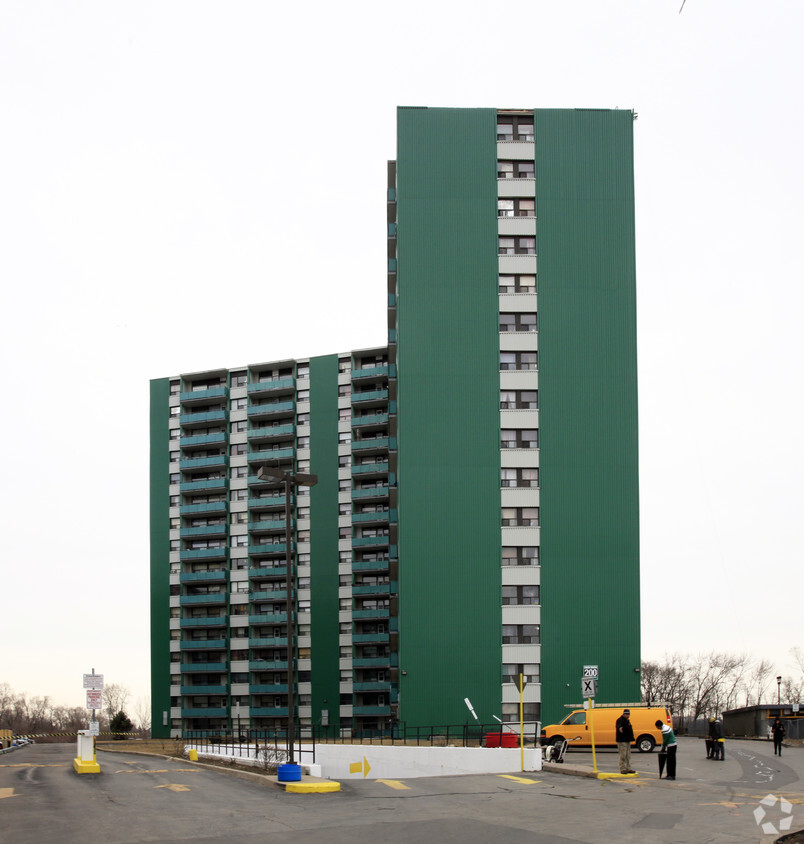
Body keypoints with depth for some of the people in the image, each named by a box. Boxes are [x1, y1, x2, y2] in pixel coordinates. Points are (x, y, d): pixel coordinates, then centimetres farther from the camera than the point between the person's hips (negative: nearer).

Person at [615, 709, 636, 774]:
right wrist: (619, 728, -60)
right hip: (622, 741, -10)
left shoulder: (627, 721, 18)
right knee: (623, 755, -9)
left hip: (627, 741, 10)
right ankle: (623, 769, -6)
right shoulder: (620, 720, -12)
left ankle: (628, 768, 20)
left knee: (628, 756, 14)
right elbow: (618, 725, -36)